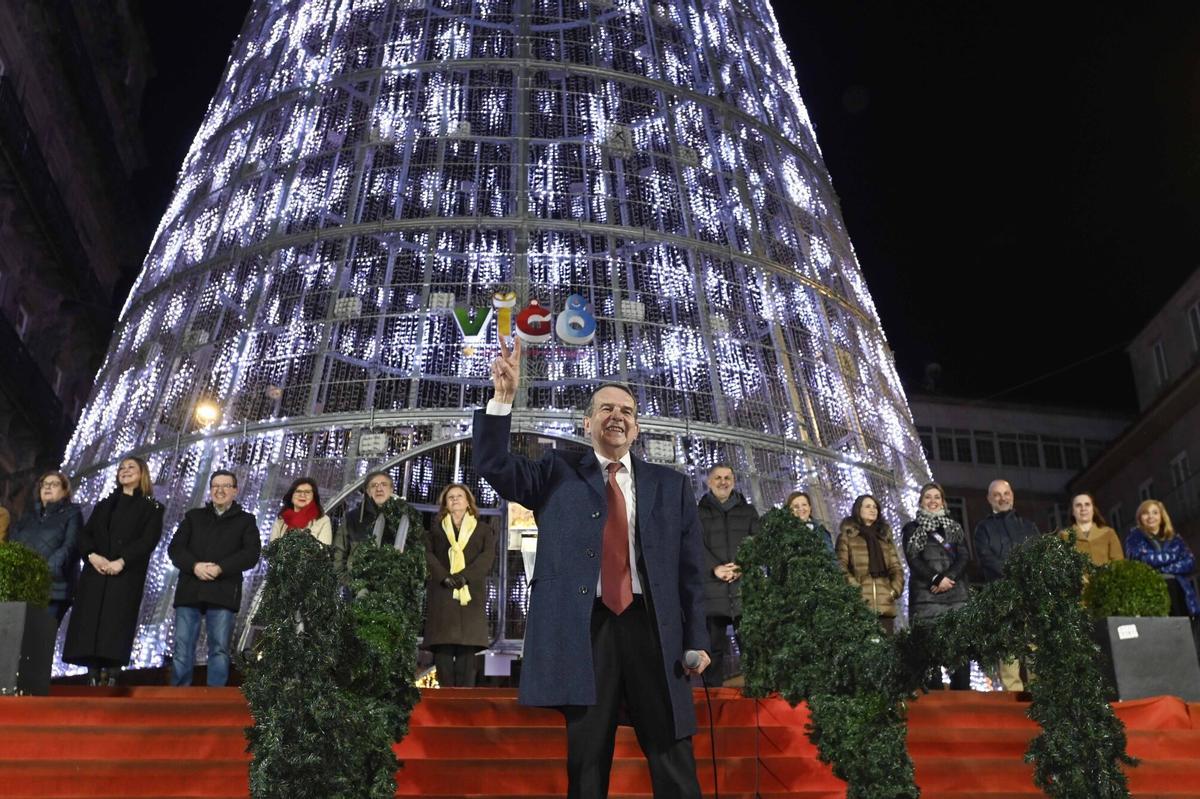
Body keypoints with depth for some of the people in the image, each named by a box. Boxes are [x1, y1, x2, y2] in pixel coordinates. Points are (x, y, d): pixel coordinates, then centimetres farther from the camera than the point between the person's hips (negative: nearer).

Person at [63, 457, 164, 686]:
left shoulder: (151, 508, 8)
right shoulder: (104, 505, 22)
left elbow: (148, 540, -6)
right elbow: (85, 534, 11)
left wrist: (121, 561, -19)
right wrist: (92, 555, -10)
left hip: (127, 576, -4)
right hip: (95, 573, 4)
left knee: (116, 628, -11)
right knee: (89, 626, -4)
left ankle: (110, 680, -11)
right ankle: (93, 680, 0)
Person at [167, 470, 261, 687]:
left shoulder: (246, 521, 11)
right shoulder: (193, 516, 19)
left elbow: (251, 553, -2)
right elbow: (175, 548, 8)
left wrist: (220, 568, -15)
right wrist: (194, 566, -12)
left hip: (223, 593, -2)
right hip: (190, 590, 2)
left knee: (219, 648, -3)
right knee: (182, 647, 0)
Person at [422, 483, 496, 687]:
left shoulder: (483, 529, 19)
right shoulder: (436, 528, 21)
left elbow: (488, 556, 3)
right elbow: (427, 553, 5)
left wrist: (464, 576, -13)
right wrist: (444, 577, -12)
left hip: (471, 593, -1)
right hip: (441, 593, 1)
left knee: (467, 647, -10)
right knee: (443, 646, -10)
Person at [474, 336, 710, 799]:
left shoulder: (670, 486, 13)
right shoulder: (558, 473, 12)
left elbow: (690, 569, 10)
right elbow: (494, 465, -2)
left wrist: (695, 640, 2)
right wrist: (504, 398, -13)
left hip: (652, 627, 1)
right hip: (584, 626, -1)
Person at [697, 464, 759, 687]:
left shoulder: (748, 511, 15)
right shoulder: (699, 512, 10)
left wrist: (742, 567, -13)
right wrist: (715, 568, -18)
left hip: (744, 587, 1)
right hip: (712, 591, -1)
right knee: (714, 646, 2)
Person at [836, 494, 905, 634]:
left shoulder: (885, 536, 24)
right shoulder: (847, 535, 8)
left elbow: (896, 567, 19)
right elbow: (841, 566, -2)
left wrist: (895, 589, 2)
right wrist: (855, 588, -14)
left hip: (885, 604, 5)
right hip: (860, 603, -5)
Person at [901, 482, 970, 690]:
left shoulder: (954, 527, 20)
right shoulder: (911, 528, 12)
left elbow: (964, 557, 7)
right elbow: (913, 559, 0)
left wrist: (948, 578, -10)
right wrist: (936, 579, -13)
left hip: (956, 594, 3)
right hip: (926, 595, -3)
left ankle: (962, 692, 0)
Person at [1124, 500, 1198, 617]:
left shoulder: (1174, 538, 18)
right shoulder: (1135, 538, 8)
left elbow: (1190, 563, 5)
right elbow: (1142, 560, -10)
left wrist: (1161, 568, -8)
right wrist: (1174, 554, -2)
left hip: (1179, 591, 3)